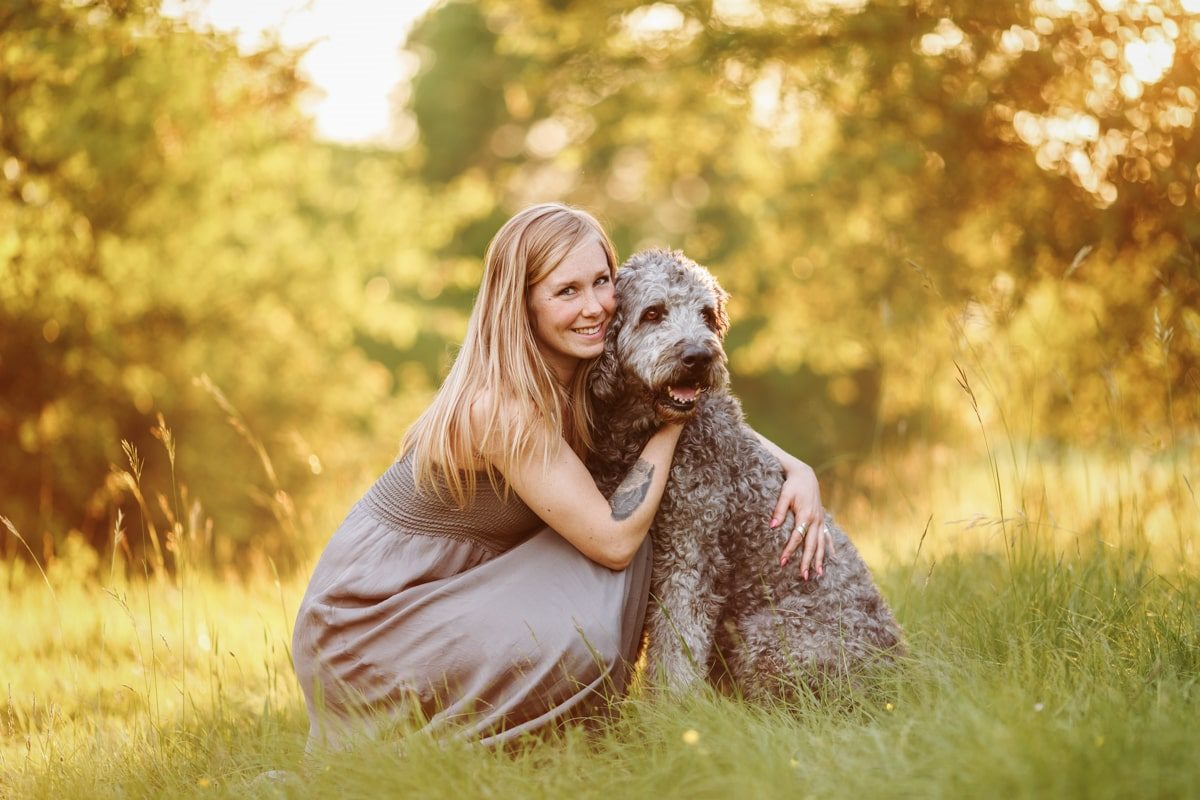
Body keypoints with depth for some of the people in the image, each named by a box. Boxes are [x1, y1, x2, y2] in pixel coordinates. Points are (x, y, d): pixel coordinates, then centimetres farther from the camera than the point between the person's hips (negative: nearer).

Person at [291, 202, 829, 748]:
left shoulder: (586, 377, -2)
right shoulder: (501, 406, -27)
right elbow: (614, 541, -25)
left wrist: (796, 468, -6)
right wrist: (670, 419, -18)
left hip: (448, 595, 8)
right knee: (581, 640, -26)